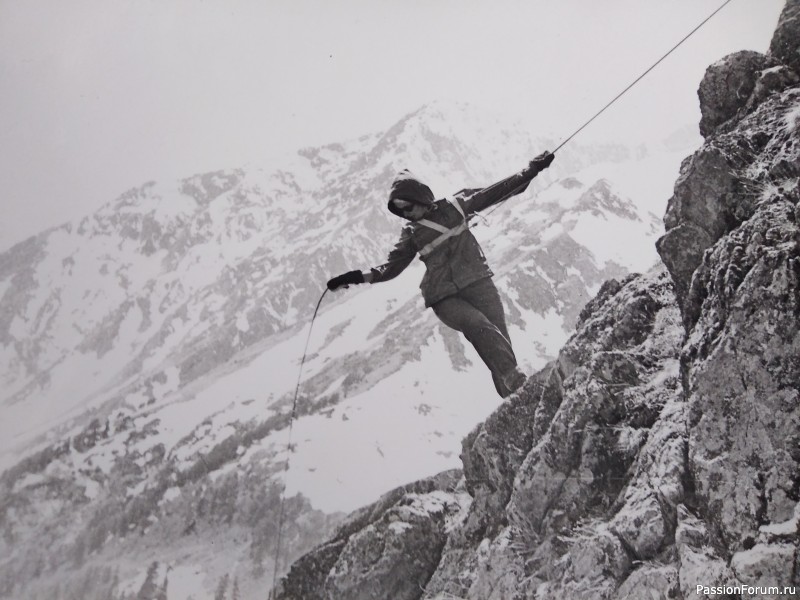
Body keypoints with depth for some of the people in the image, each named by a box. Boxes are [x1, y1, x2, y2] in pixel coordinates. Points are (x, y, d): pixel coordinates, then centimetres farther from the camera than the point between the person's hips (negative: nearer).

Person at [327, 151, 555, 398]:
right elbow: (392, 266, 17)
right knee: (480, 327, -26)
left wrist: (531, 170, 13)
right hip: (444, 298, -1)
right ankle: (516, 382, -31)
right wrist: (361, 276, 4)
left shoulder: (455, 206, 11)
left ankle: (512, 394, -3)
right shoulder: (411, 234, 14)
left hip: (477, 282, 1)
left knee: (498, 336, -10)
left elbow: (497, 191, 15)